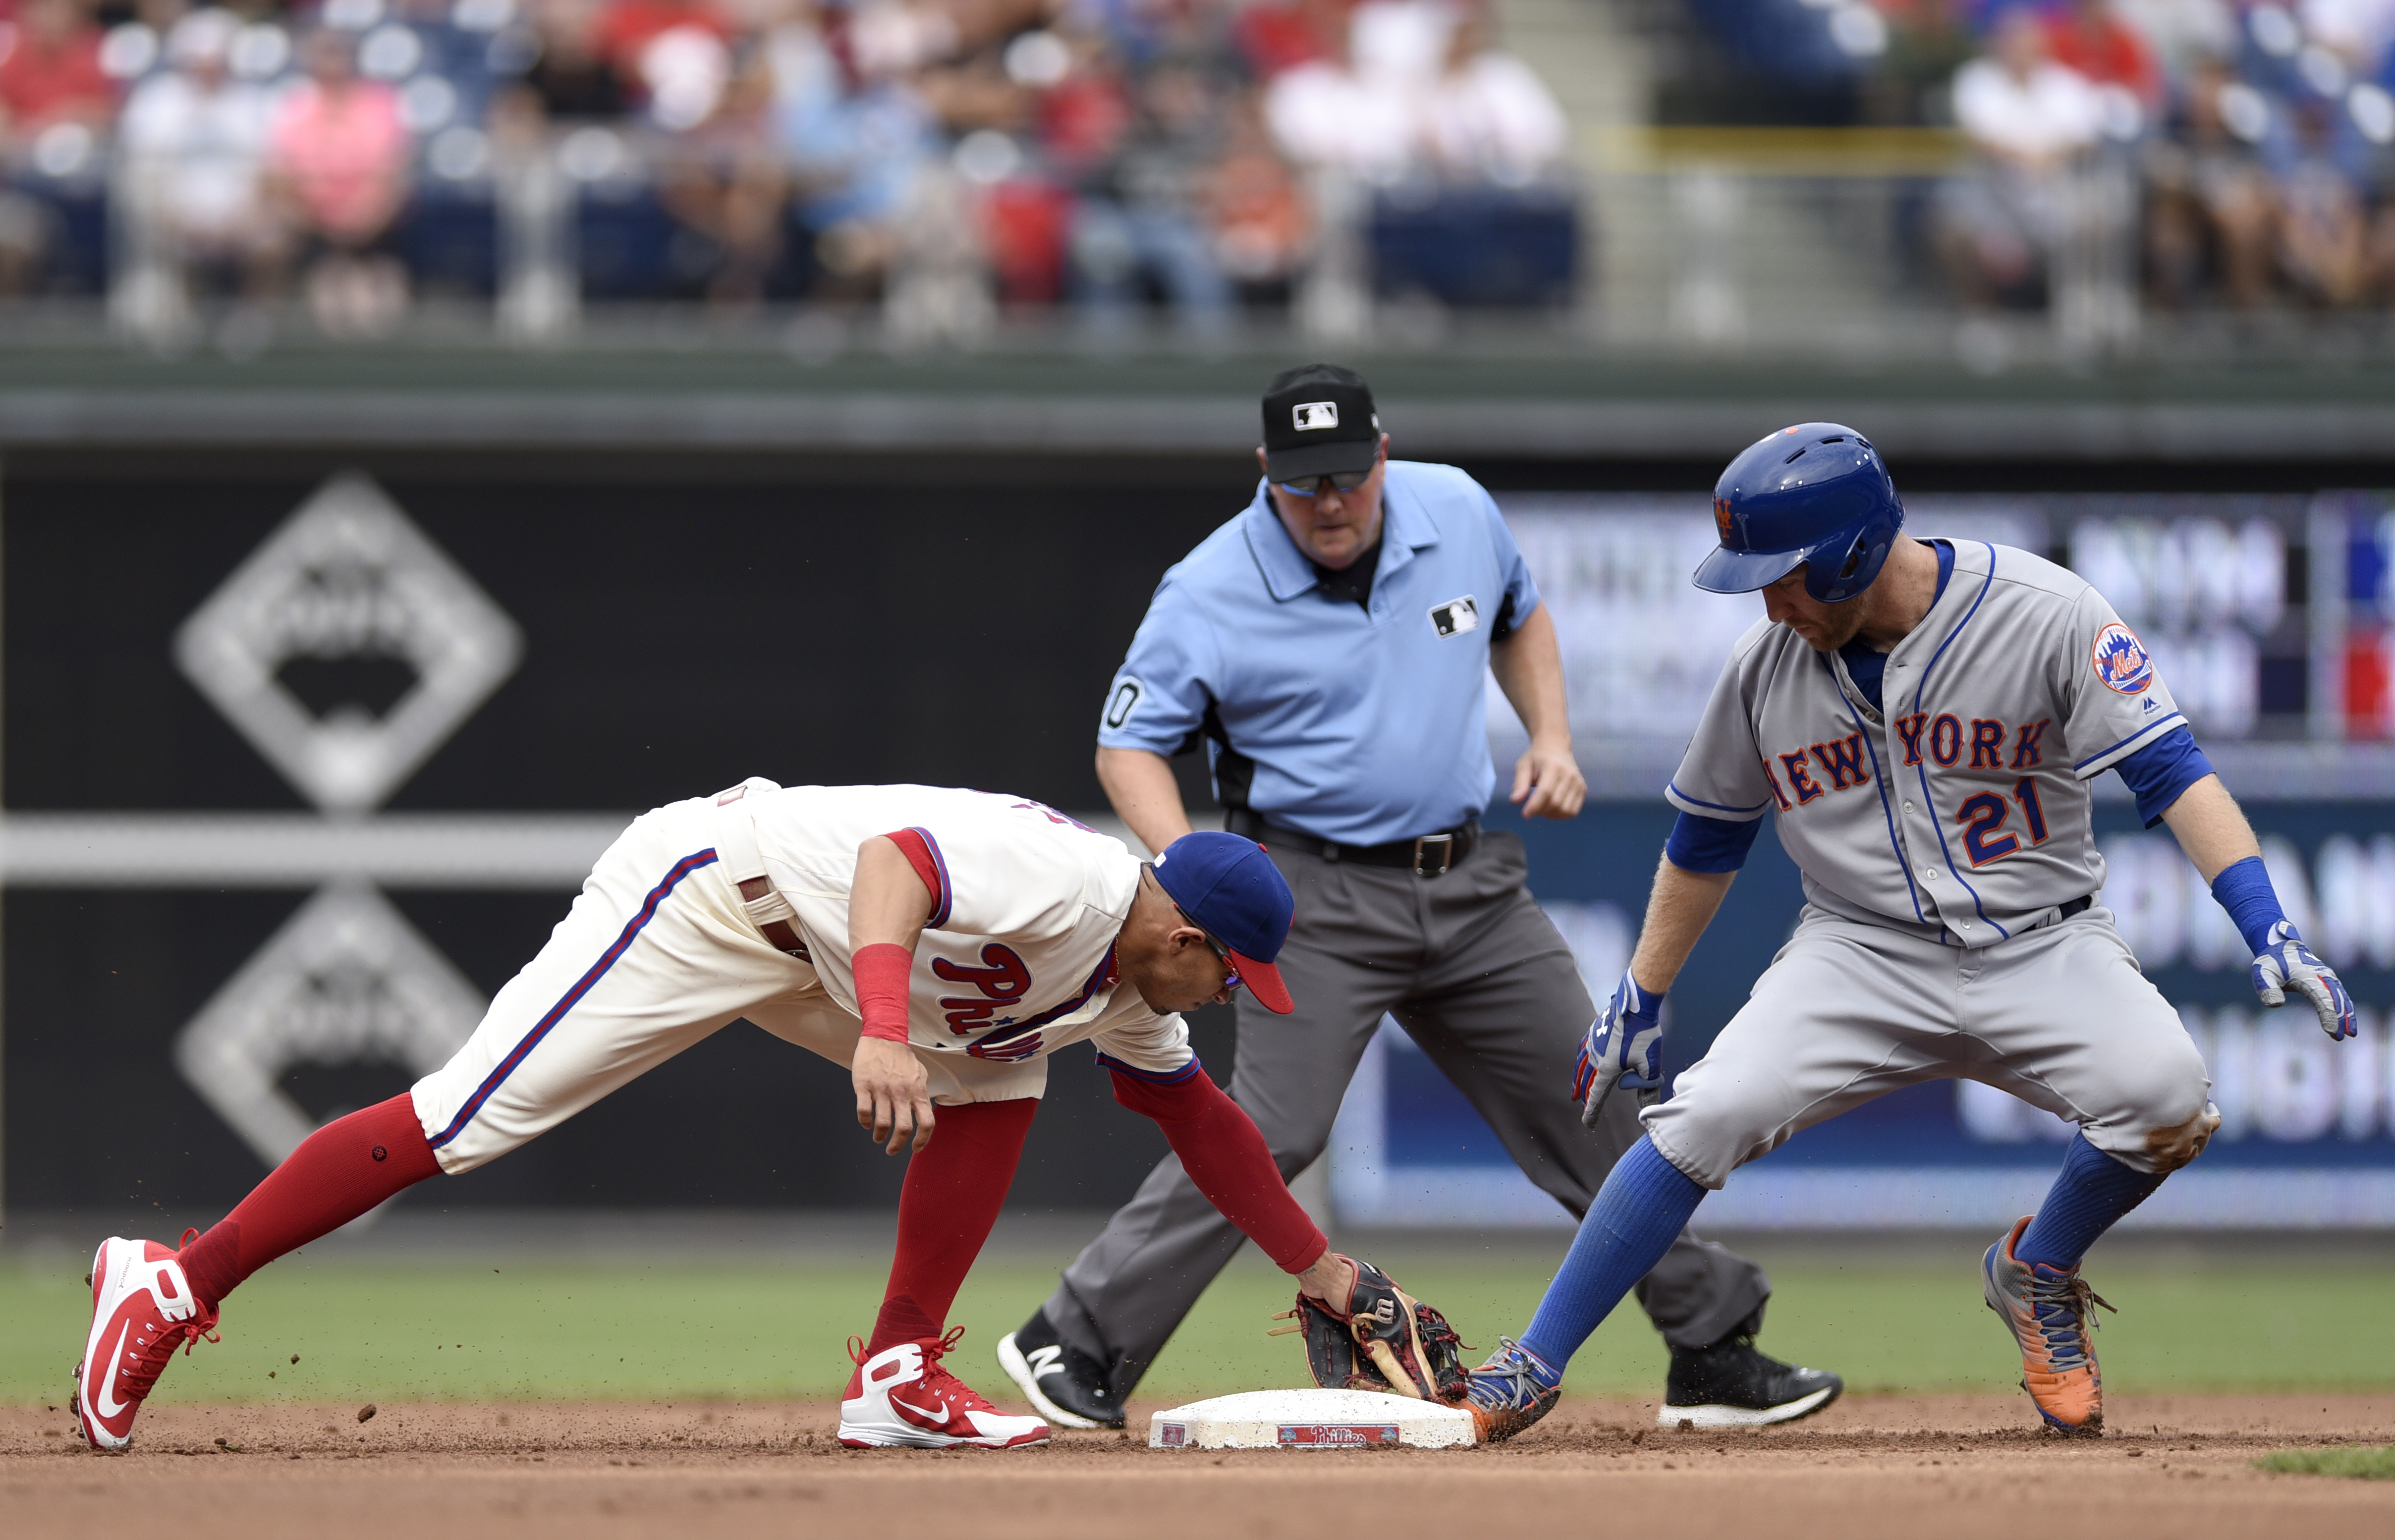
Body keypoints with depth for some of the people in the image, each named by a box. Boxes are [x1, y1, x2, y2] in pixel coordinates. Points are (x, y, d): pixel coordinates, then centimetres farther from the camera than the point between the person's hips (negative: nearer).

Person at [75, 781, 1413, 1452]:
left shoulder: (1127, 999, 8)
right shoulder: (1070, 882, -23)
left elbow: (1202, 1119, 22)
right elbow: (895, 860, -40)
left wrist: (1324, 1269, 24)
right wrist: (882, 1032, -55)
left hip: (811, 956, 10)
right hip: (706, 891, -10)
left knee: (1000, 1079, 4)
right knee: (461, 1124, -14)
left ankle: (899, 1378, 2)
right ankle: (180, 1284, -10)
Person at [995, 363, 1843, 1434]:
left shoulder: (1457, 513, 1)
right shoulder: (1209, 594, -13)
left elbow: (1519, 618, 21)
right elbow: (1130, 745, -8)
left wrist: (1549, 738, 5)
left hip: (1467, 883, 5)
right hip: (1319, 899, -5)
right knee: (1270, 1133, -18)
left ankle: (1714, 1352, 18)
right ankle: (1075, 1344, -9)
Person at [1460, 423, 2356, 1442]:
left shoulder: (2046, 616, -13)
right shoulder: (1767, 663, -2)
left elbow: (2169, 771, -17)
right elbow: (1706, 840, 13)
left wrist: (2268, 929, -28)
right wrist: (1639, 1002, 16)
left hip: (2041, 946, -2)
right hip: (1860, 955, 2)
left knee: (2166, 1097, -28)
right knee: (1710, 1117, -21)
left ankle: (2037, 1274, 2)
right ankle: (1532, 1369, -11)